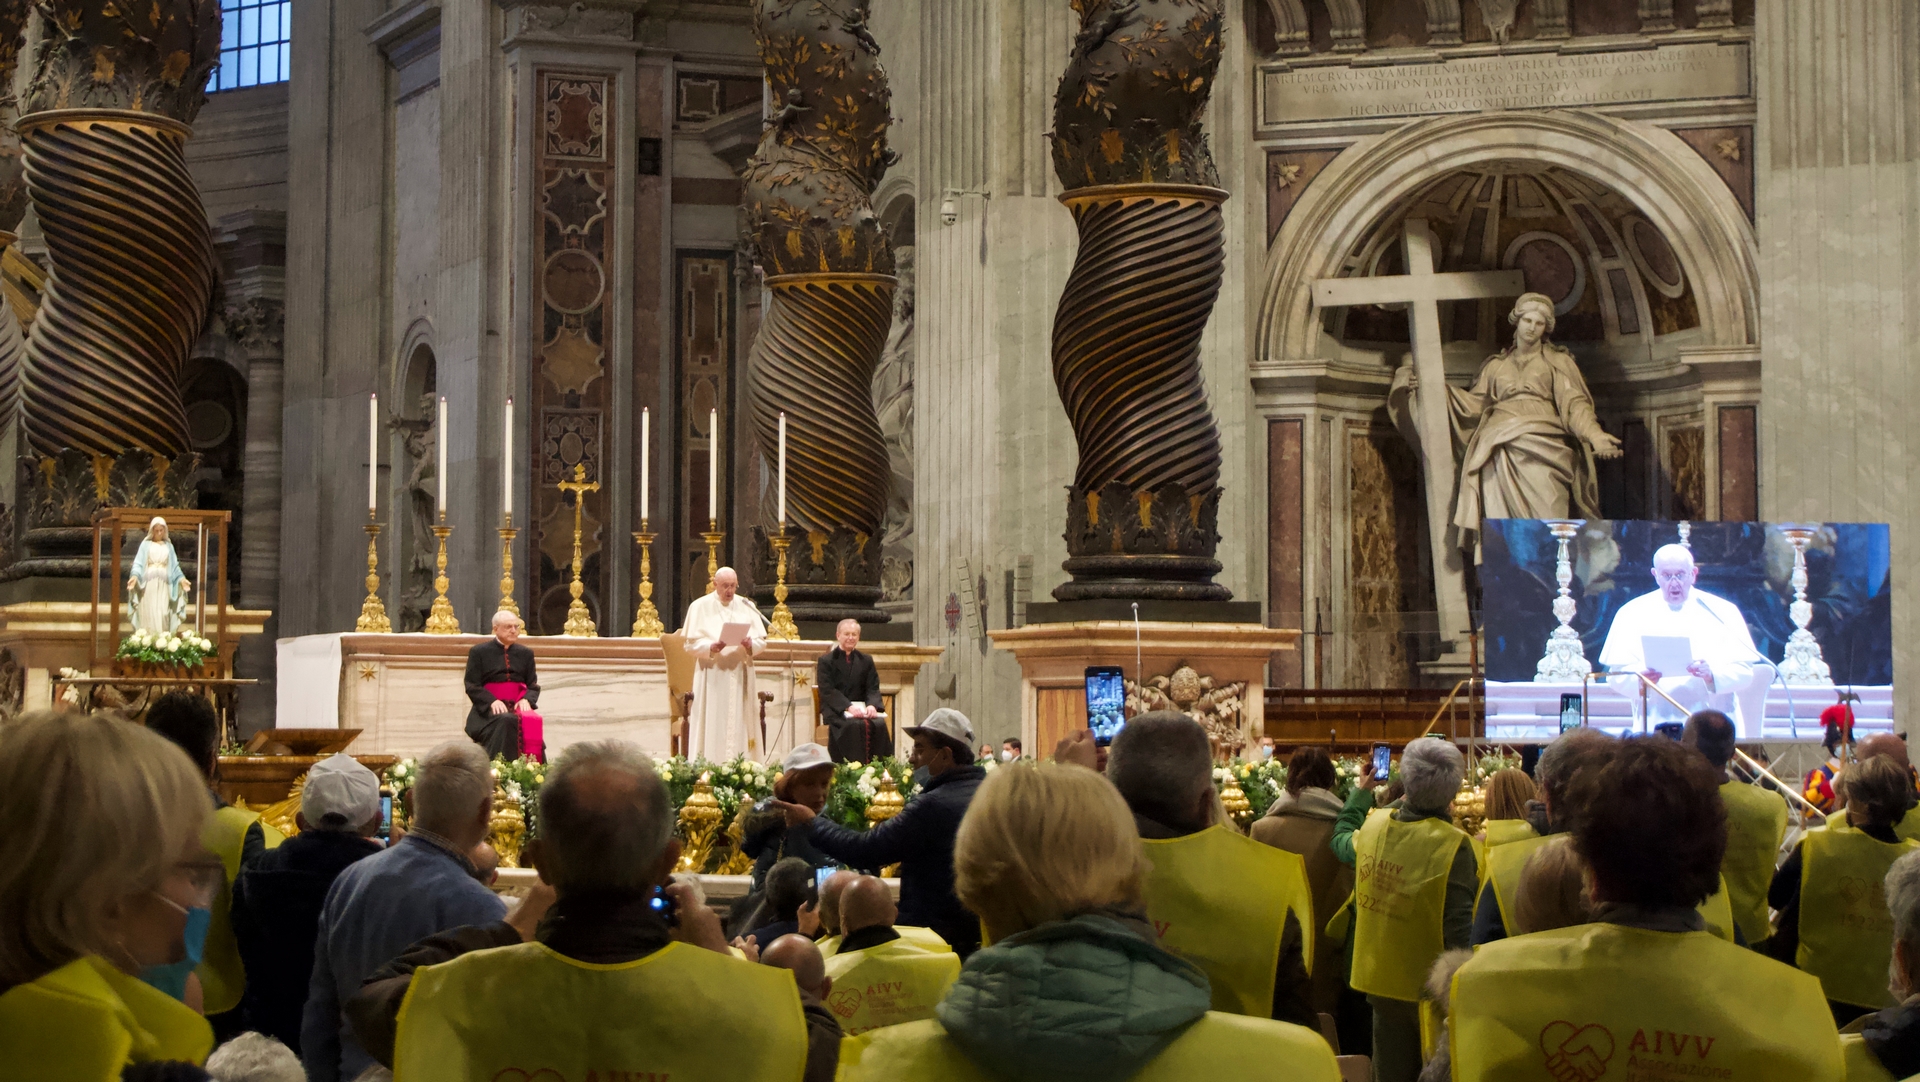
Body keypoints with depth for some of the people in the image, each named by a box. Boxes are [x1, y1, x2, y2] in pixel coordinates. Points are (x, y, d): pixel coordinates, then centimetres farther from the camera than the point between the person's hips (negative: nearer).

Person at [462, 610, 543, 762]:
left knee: (533, 721, -30)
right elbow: (471, 686, 0)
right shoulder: (479, 652, 6)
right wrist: (492, 701, -17)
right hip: (488, 709, -3)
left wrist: (526, 700, -10)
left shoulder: (525, 653, 17)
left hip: (518, 706, 3)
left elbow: (533, 685, 13)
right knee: (506, 721, -36)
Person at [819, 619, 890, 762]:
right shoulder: (825, 661, 5)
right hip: (836, 711, -3)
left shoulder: (866, 660, 18)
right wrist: (848, 706, -24)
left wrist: (872, 705, -16)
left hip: (861, 709, 4)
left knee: (879, 724, -27)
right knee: (853, 726, -35)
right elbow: (827, 691, -7)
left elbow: (873, 688, 9)